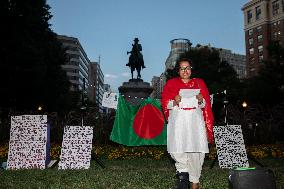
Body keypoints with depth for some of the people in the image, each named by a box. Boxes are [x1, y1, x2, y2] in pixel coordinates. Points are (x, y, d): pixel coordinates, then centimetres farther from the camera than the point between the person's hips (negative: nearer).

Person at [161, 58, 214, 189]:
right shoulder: (171, 83, 13)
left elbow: (206, 105, 12)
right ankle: (183, 171, 13)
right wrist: (174, 101, -12)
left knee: (196, 150, -7)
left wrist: (201, 101, -9)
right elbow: (165, 102, 7)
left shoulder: (199, 83, 16)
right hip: (178, 120, 0)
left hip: (195, 120, 1)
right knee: (176, 150, -13)